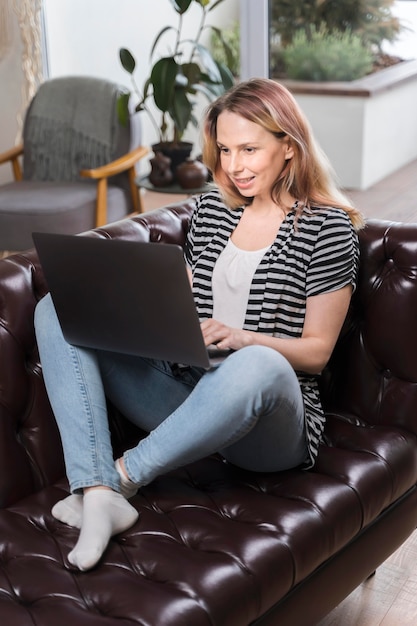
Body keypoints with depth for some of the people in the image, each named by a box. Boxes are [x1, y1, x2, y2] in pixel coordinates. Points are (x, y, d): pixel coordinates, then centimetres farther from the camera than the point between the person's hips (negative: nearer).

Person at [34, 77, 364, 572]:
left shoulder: (327, 226, -2)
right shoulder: (210, 209, 13)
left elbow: (317, 351, -4)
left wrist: (242, 338, -22)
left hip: (269, 423, -5)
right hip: (185, 391, 6)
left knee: (257, 367, -43)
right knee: (57, 311, -10)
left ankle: (119, 477, -22)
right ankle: (99, 496, -28)